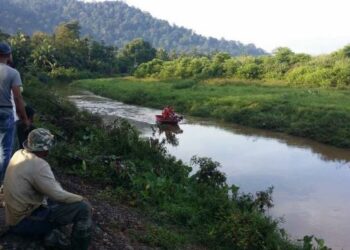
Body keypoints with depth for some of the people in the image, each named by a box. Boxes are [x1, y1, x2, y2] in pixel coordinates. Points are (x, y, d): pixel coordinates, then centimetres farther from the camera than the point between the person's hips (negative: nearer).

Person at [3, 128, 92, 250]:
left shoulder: (19, 154, 3)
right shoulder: (38, 165, -23)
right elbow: (58, 195, -23)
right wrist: (82, 199, -8)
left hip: (14, 218, 9)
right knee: (83, 208, -16)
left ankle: (45, 235, 24)